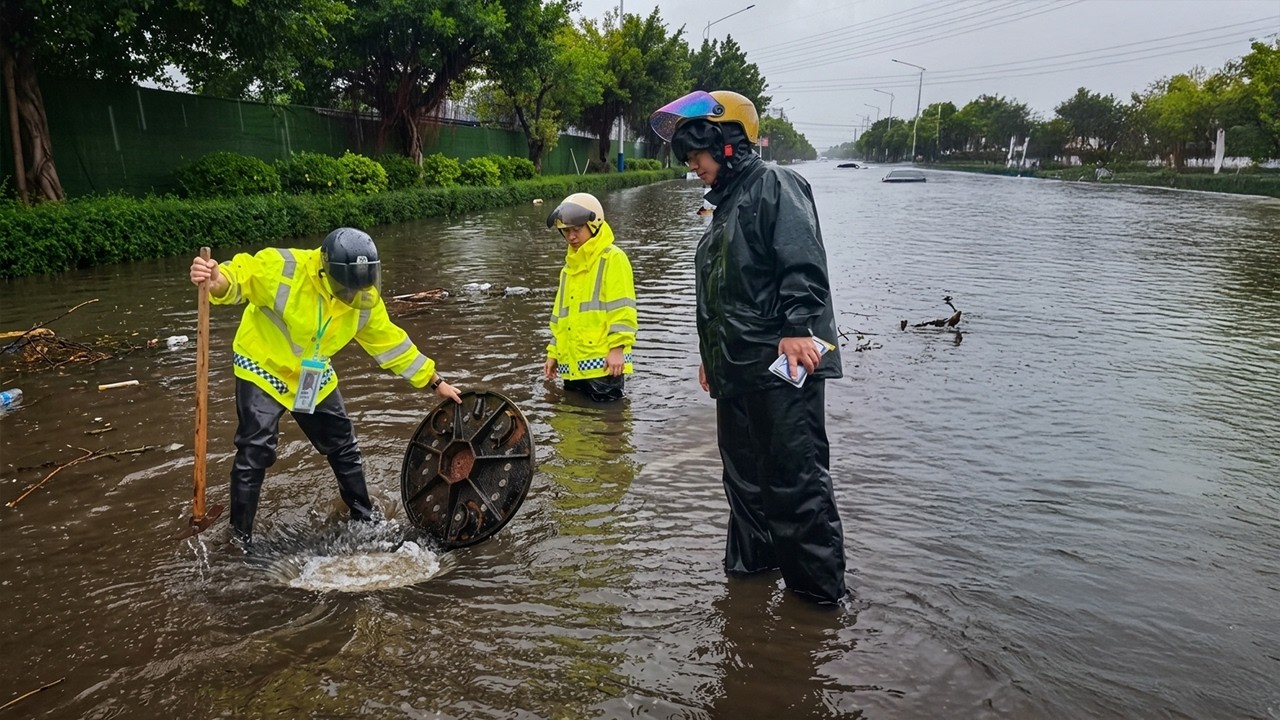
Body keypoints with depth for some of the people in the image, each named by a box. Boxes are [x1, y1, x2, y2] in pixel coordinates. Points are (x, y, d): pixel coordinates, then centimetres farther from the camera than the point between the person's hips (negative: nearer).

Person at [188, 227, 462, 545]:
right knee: (254, 455, -10)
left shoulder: (365, 300, -11)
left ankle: (364, 519, 31)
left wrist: (434, 381, 1)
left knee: (344, 448, 11)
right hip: (263, 369, -5)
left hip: (314, 379, 5)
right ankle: (240, 538, 7)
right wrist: (216, 281, -63)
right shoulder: (283, 268, -28)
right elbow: (238, 277, -37)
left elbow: (390, 342, -1)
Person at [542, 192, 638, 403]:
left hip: (602, 362, -8)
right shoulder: (570, 266, 20)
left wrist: (617, 348, -19)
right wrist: (553, 353, 20)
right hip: (572, 364, 8)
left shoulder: (612, 259, -4)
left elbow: (622, 309, -13)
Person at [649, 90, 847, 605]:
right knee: (744, 475, 17)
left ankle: (821, 590, 8)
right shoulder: (726, 205, 22)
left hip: (782, 367, -10)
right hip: (736, 370, 10)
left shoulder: (775, 186, -7)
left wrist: (798, 329, -32)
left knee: (795, 478, -4)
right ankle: (749, 566, 31)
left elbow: (804, 265, -21)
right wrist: (710, 354, 27)